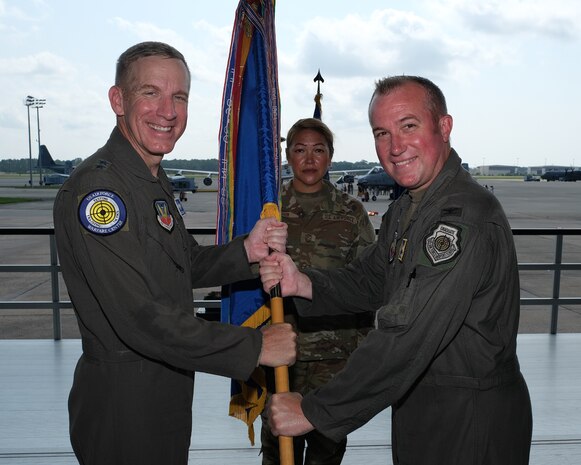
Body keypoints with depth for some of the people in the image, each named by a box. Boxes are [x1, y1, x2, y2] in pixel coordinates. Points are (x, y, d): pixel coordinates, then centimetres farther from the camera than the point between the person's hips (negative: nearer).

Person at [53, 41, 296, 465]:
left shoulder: (155, 180, 8)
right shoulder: (95, 187, -24)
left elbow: (188, 266, 13)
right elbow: (142, 319, -29)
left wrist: (247, 251, -7)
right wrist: (254, 347, -22)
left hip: (169, 390, 9)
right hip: (123, 404, -9)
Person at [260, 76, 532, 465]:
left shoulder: (467, 220, -28)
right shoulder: (406, 208, 5)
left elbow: (408, 337, -31)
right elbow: (369, 281, 7)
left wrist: (314, 411, -26)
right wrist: (303, 283, -14)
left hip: (471, 421, -8)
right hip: (419, 403, 8)